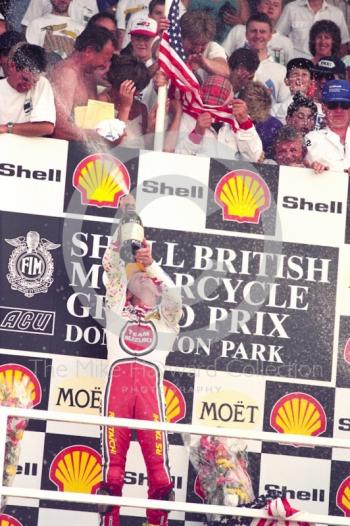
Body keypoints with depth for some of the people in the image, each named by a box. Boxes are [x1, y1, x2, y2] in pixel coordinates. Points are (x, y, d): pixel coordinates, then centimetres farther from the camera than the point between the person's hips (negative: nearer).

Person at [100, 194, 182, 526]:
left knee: (156, 445, -11)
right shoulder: (118, 308, 27)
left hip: (150, 380, 0)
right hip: (119, 376, 0)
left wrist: (150, 264, 6)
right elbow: (112, 266, 20)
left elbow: (174, 296, 9)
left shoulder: (165, 319, 28)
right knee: (114, 446, -10)